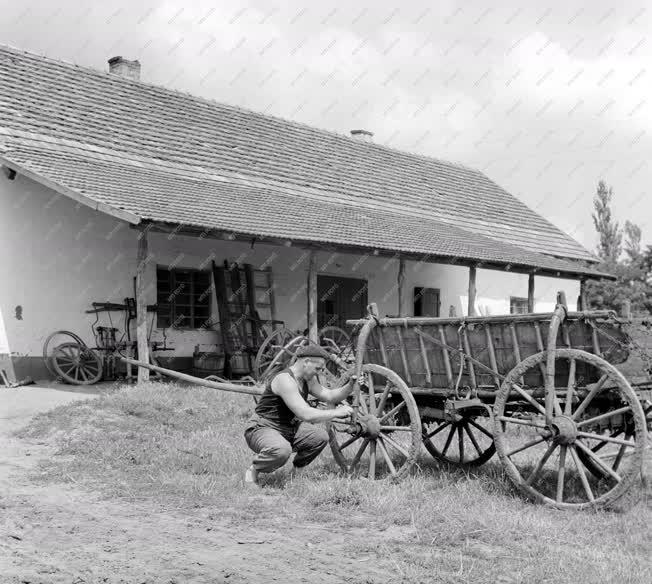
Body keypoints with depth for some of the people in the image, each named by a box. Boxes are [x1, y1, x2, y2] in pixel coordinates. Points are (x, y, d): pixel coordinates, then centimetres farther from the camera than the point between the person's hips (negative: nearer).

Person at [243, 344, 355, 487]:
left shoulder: (308, 379, 5)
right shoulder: (285, 380, -27)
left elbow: (329, 396, 9)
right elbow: (306, 415, -33)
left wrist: (350, 386, -8)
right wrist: (336, 413, -24)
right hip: (261, 429, -9)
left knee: (321, 437, -6)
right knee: (281, 450, -39)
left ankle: (297, 470, 15)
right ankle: (252, 472, -10)